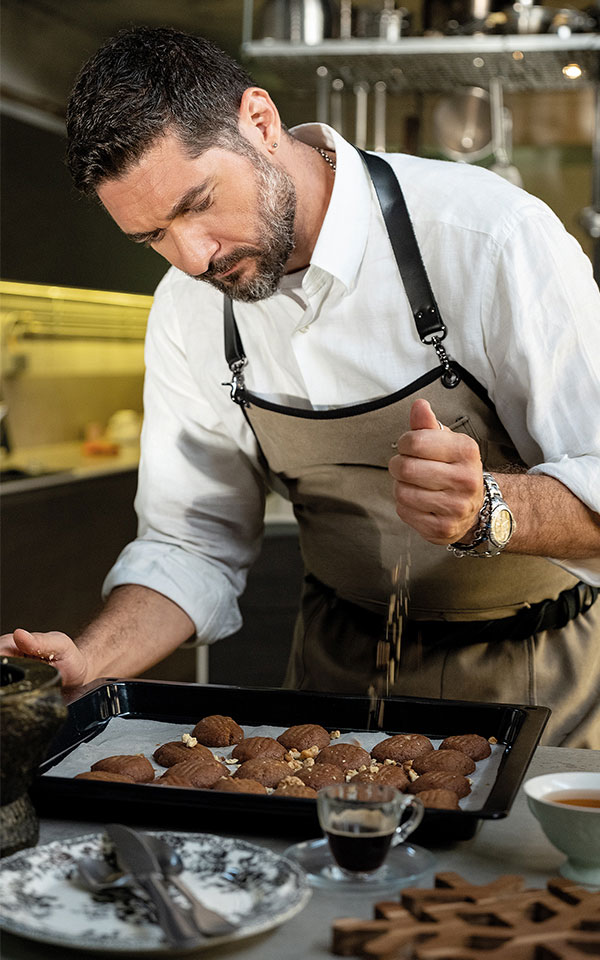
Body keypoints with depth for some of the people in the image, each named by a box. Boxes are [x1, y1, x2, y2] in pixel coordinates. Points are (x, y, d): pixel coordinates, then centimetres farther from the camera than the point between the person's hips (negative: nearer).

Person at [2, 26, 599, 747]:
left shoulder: (491, 237, -23)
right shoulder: (185, 311, -7)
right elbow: (193, 544, -3)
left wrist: (485, 510, -40)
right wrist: (87, 664, -20)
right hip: (343, 668, 3)